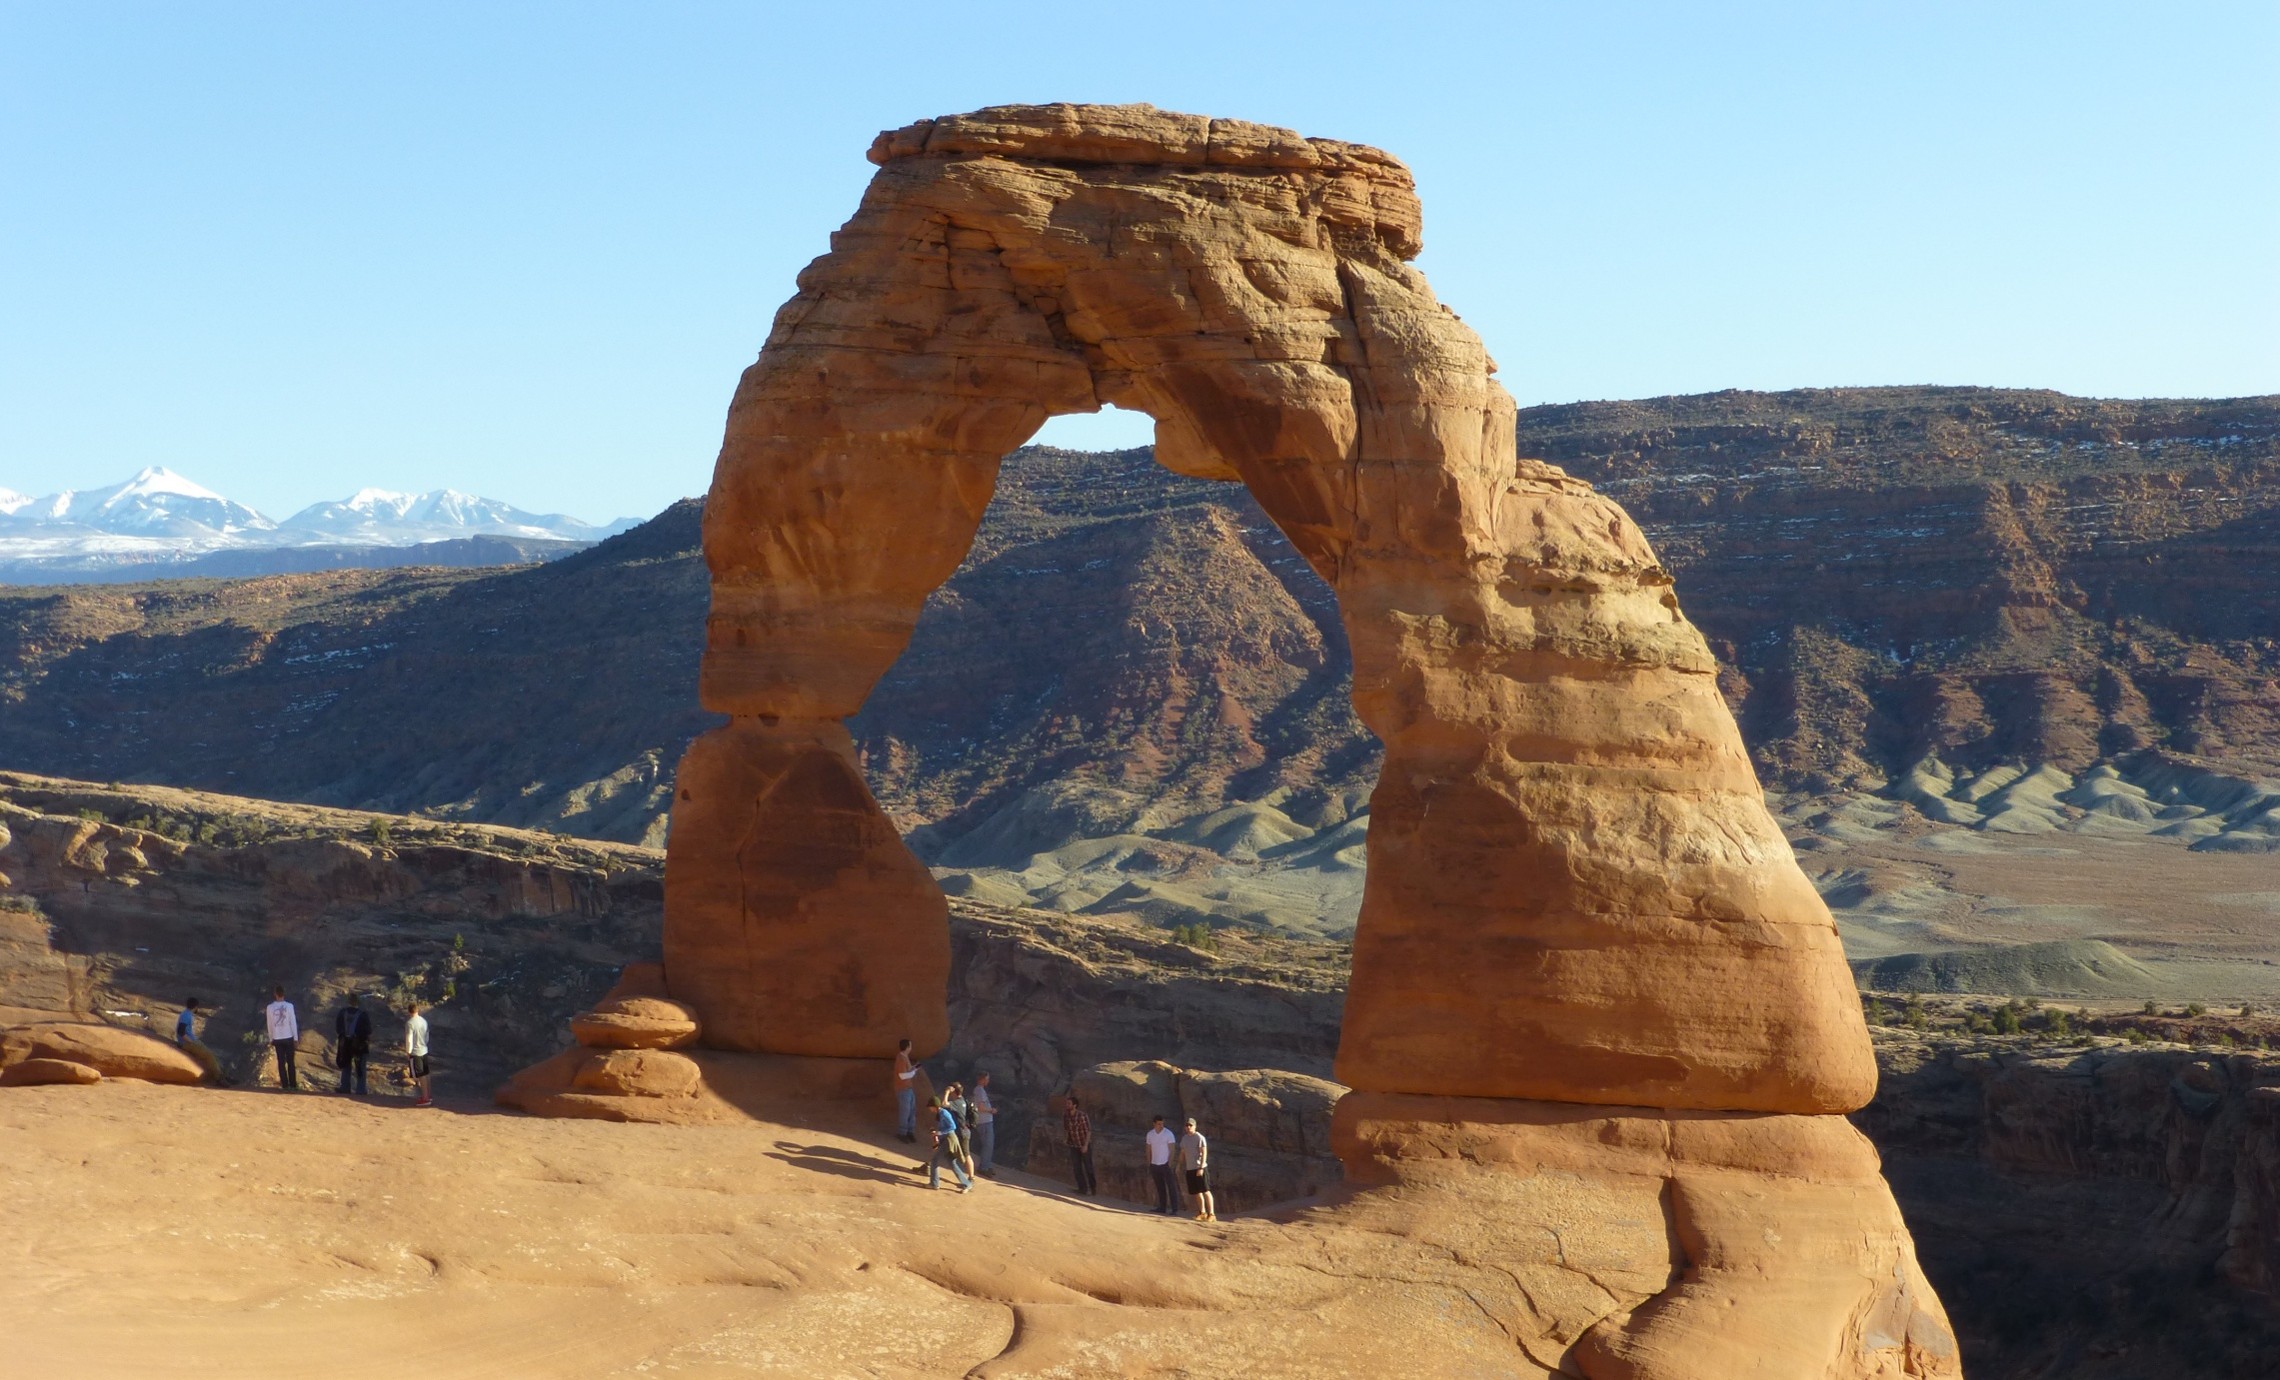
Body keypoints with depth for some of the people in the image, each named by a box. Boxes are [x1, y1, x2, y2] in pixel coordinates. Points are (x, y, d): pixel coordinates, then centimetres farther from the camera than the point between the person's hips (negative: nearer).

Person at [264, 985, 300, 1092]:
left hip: (277, 1039, 1)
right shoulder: (289, 1006, -8)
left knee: (281, 1062, 5)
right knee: (290, 1062, 6)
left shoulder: (270, 1007, -3)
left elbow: (269, 1025, 3)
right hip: (289, 1038, -1)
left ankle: (284, 1085, 2)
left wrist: (271, 1039, 13)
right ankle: (293, 1085, 5)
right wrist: (296, 1039, 0)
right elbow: (293, 1023, -6)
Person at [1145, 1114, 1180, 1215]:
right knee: (1160, 1188, 10)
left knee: (1171, 1186, -6)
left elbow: (1171, 1150, -8)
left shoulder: (1168, 1134, -8)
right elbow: (1149, 1150, 13)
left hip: (1165, 1164, -5)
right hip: (1154, 1164, 5)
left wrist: (1170, 1164, -14)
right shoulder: (1150, 1134, 6)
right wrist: (1149, 1165, 11)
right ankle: (1162, 1207, 16)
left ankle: (1174, 1208, -7)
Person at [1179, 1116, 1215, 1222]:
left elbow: (1204, 1153, -14)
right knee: (1196, 1192, 11)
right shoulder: (1184, 1138, 14)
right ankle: (1202, 1213, 24)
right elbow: (1182, 1153, 23)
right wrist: (1180, 1165, 16)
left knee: (1206, 1191, -9)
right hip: (1190, 1169, 7)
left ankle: (1211, 1214, -10)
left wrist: (1201, 1168, -20)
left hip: (1200, 1168, -7)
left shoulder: (1199, 1138, -9)